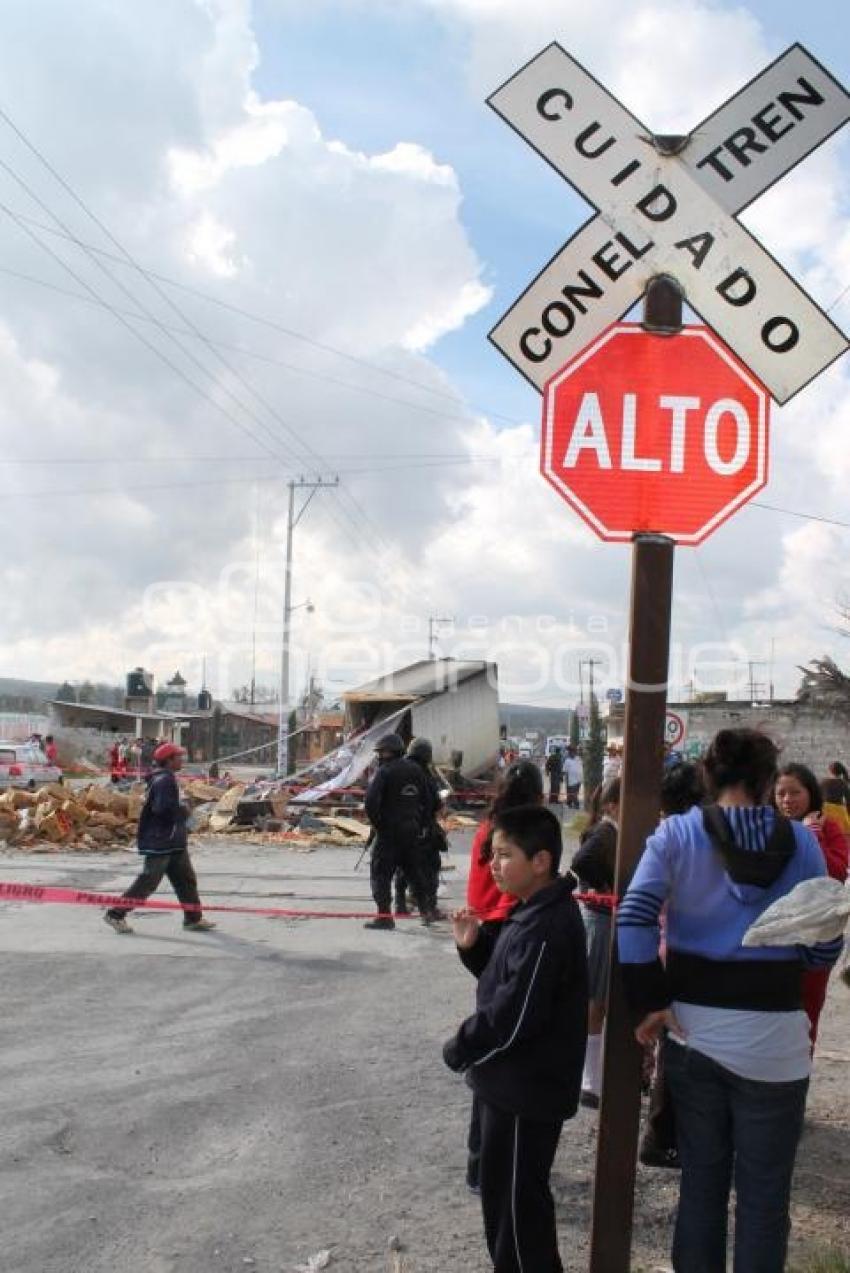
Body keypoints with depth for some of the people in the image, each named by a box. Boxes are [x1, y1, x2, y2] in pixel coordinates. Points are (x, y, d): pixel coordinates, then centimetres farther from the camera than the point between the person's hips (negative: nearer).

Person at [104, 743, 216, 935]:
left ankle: (193, 918, 18)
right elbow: (163, 809, -27)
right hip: (160, 842, -10)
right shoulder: (164, 780, -18)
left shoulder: (168, 778, 14)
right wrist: (183, 811, -13)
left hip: (173, 842, 10)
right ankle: (116, 914, 3)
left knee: (186, 878, 12)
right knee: (148, 881, -5)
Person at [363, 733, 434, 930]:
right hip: (412, 830, 6)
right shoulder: (415, 769, 10)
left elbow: (371, 801, -20)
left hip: (390, 831, -6)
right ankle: (426, 910, 18)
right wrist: (421, 824, 14)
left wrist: (377, 824, -8)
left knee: (381, 872, 1)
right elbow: (428, 800, 12)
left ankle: (384, 915, -3)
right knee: (414, 871, 17)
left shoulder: (384, 771, -11)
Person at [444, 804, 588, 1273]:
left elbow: (514, 1016, -27)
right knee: (501, 1189, 22)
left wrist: (460, 1049, -12)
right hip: (513, 1081, 10)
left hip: (527, 1089, -10)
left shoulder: (547, 930, -26)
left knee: (518, 1199, 3)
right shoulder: (532, 913, 7)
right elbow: (502, 976, 16)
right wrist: (475, 945, -2)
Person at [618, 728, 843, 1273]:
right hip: (773, 1036, -1)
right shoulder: (801, 841, -3)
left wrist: (651, 1002, -7)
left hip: (695, 1028, 1)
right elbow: (824, 948, 1)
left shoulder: (678, 833, -4)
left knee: (702, 1181, 18)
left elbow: (633, 919, -15)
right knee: (765, 1192, 12)